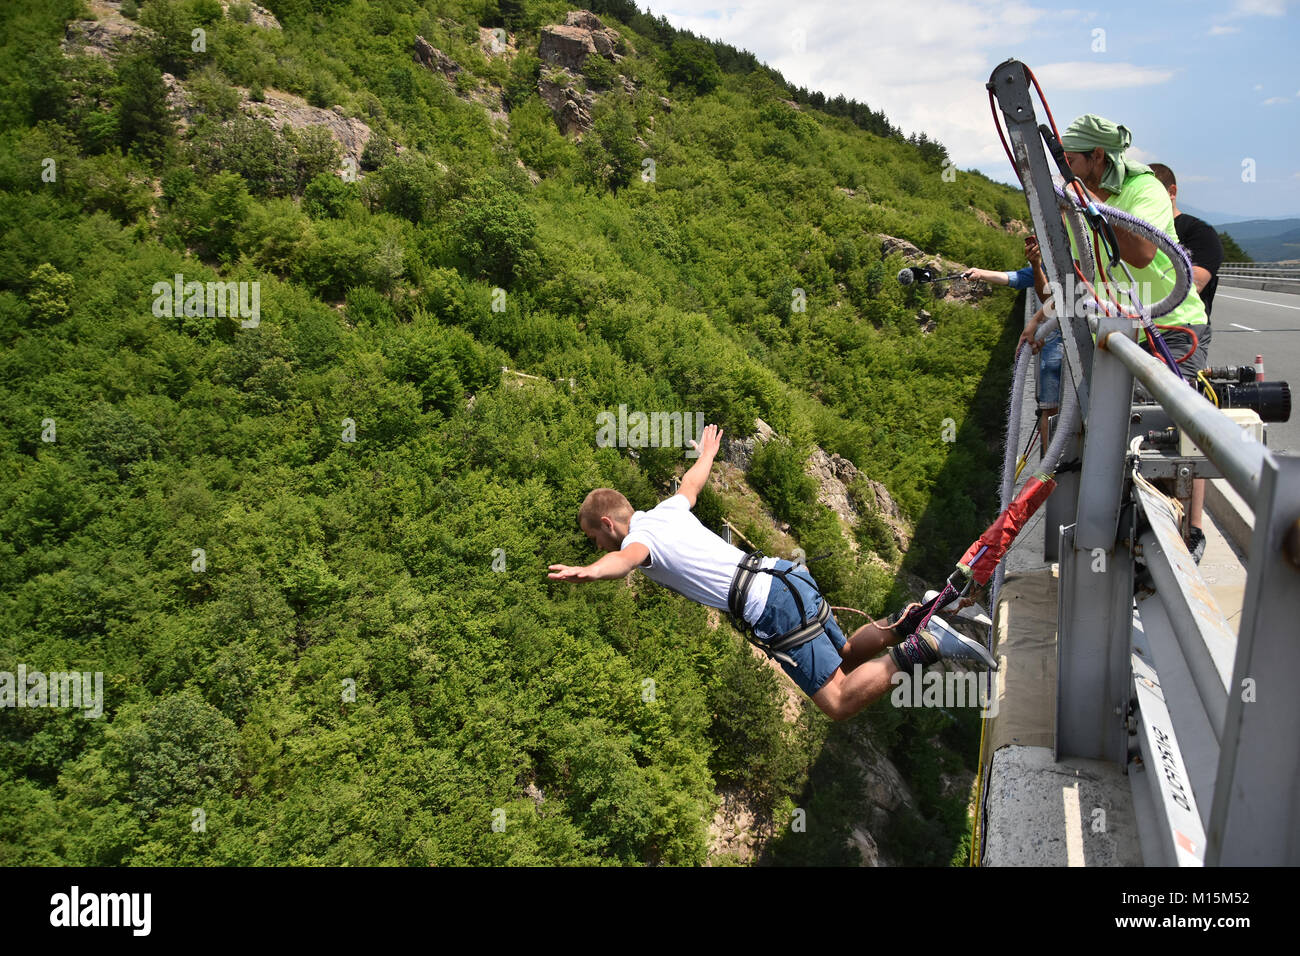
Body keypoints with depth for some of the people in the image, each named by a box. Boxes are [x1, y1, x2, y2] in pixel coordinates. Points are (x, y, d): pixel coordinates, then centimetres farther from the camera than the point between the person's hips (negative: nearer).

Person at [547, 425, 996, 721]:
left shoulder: (638, 537, -4)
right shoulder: (668, 510, 20)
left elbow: (627, 558, -31)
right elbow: (691, 482, 43)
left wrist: (589, 572, -53)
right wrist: (707, 453, 66)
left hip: (775, 609, -9)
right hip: (788, 577, 9)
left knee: (838, 703, -6)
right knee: (847, 657, 26)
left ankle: (915, 650, -15)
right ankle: (907, 623, 7)